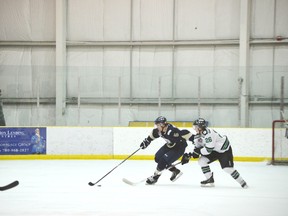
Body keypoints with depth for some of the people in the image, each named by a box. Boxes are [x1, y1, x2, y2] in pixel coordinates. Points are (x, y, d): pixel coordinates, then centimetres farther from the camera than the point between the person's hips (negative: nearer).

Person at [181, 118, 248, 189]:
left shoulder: (208, 134, -31)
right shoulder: (198, 135, -1)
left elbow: (208, 149, -34)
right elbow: (198, 147, 6)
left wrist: (199, 151, -23)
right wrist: (189, 155, -7)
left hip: (225, 150, -9)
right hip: (215, 151, 9)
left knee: (227, 168, -17)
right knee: (202, 161, -6)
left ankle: (242, 182, -1)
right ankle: (210, 180, 3)